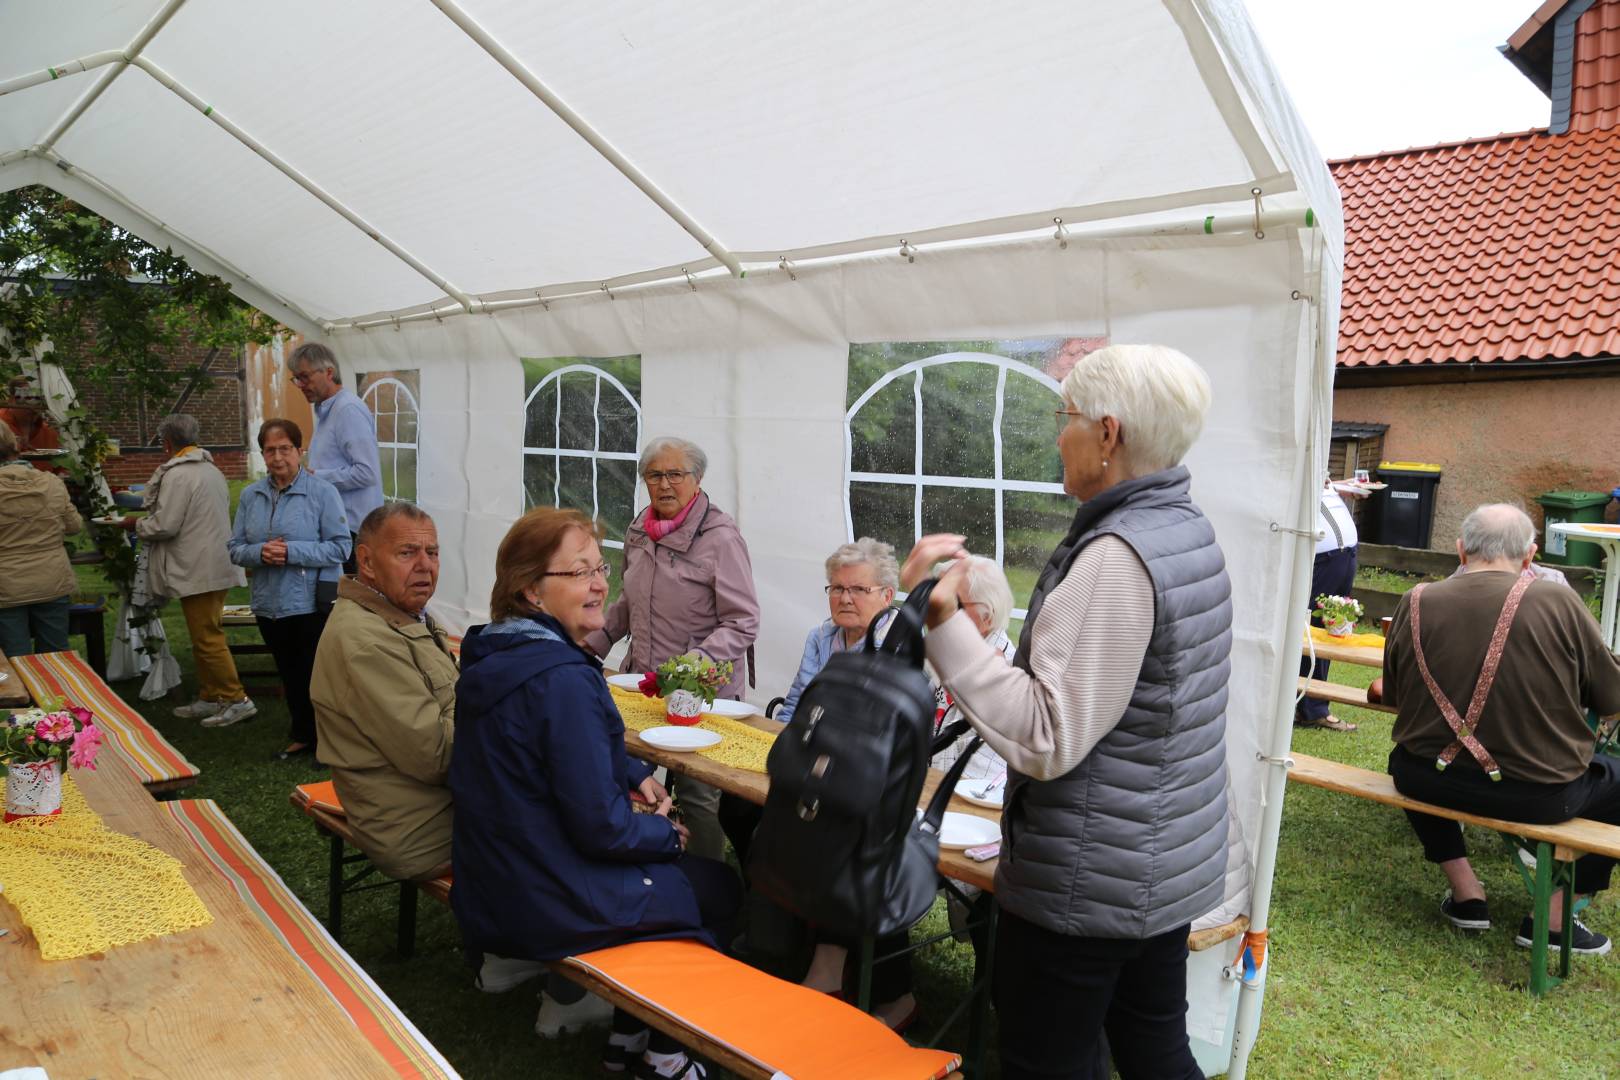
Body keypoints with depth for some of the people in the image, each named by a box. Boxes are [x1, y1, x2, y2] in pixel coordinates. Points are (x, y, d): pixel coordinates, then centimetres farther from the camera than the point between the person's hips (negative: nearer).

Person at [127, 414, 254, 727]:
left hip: (198, 570, -10)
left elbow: (164, 526, -17)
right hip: (216, 567, 10)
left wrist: (136, 524, 3)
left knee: (207, 640, -4)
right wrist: (147, 519, 25)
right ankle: (209, 698, 23)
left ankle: (236, 699, -2)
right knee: (207, 637, 16)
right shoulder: (211, 470, 15)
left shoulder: (177, 474, -15)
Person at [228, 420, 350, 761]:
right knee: (290, 675, 17)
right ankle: (302, 736, 31)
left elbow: (339, 547, -13)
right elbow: (236, 549, 7)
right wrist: (260, 552, -14)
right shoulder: (250, 495, 6)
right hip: (270, 605, 5)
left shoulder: (322, 492, -9)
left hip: (313, 603, -5)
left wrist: (291, 552, -22)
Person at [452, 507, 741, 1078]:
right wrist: (669, 833, -7)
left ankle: (627, 1033, 35)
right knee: (720, 888, 13)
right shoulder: (564, 678, -29)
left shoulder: (493, 654, 1)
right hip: (551, 904, -8)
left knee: (680, 867, 25)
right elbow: (601, 827, -25)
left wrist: (635, 773, 7)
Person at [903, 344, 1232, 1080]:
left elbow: (1046, 739, -27)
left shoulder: (1116, 556, -24)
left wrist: (943, 621, -28)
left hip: (1088, 881, -9)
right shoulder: (1185, 529, 6)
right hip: (1170, 861, 9)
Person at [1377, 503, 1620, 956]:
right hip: (1537, 794, -2)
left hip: (1432, 781, 3)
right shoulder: (1557, 601, -12)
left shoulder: (1416, 603, -6)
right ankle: (1551, 918, 23)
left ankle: (1466, 894, 31)